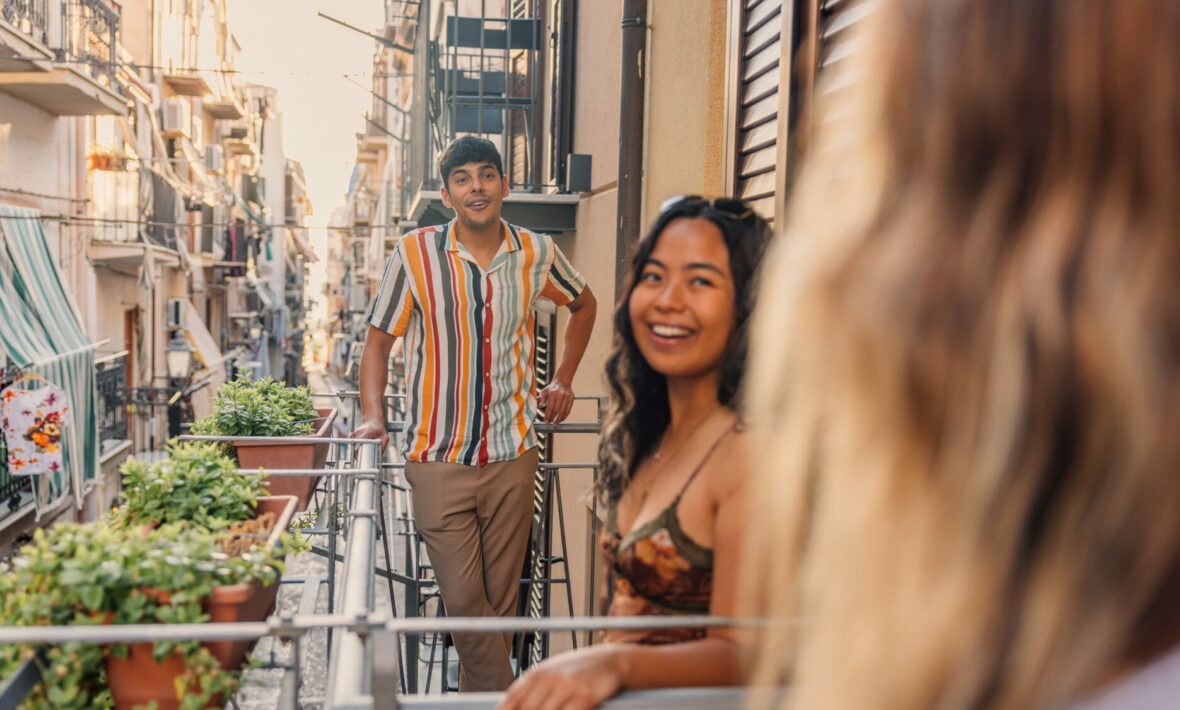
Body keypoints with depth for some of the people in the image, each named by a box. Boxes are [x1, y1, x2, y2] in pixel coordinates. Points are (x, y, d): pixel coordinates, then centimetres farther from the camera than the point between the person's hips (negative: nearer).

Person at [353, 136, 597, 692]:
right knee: (463, 603, -4)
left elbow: (583, 304, 23)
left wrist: (562, 380, 15)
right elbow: (378, 339, 4)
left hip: (513, 456, 2)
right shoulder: (415, 254, -4)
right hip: (439, 458, -2)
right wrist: (373, 417, -9)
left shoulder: (536, 254, 2)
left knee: (500, 601, 10)